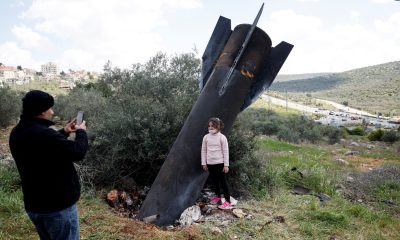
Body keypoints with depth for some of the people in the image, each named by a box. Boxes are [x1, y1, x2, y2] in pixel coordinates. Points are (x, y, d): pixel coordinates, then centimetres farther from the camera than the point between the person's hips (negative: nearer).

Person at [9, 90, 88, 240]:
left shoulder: (17, 133, 2)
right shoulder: (43, 134, -28)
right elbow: (78, 152, -23)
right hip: (58, 205, -9)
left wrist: (64, 132, 15)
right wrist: (81, 132, -6)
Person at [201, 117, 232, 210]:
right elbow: (203, 150, 7)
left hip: (220, 163, -4)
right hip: (210, 163, 4)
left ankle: (228, 202, 5)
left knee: (223, 181, 0)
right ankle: (218, 196, 37)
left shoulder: (222, 137, -10)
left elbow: (226, 151, -8)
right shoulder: (206, 137, 1)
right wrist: (204, 163, 6)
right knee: (214, 181, 18)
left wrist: (226, 165, -9)